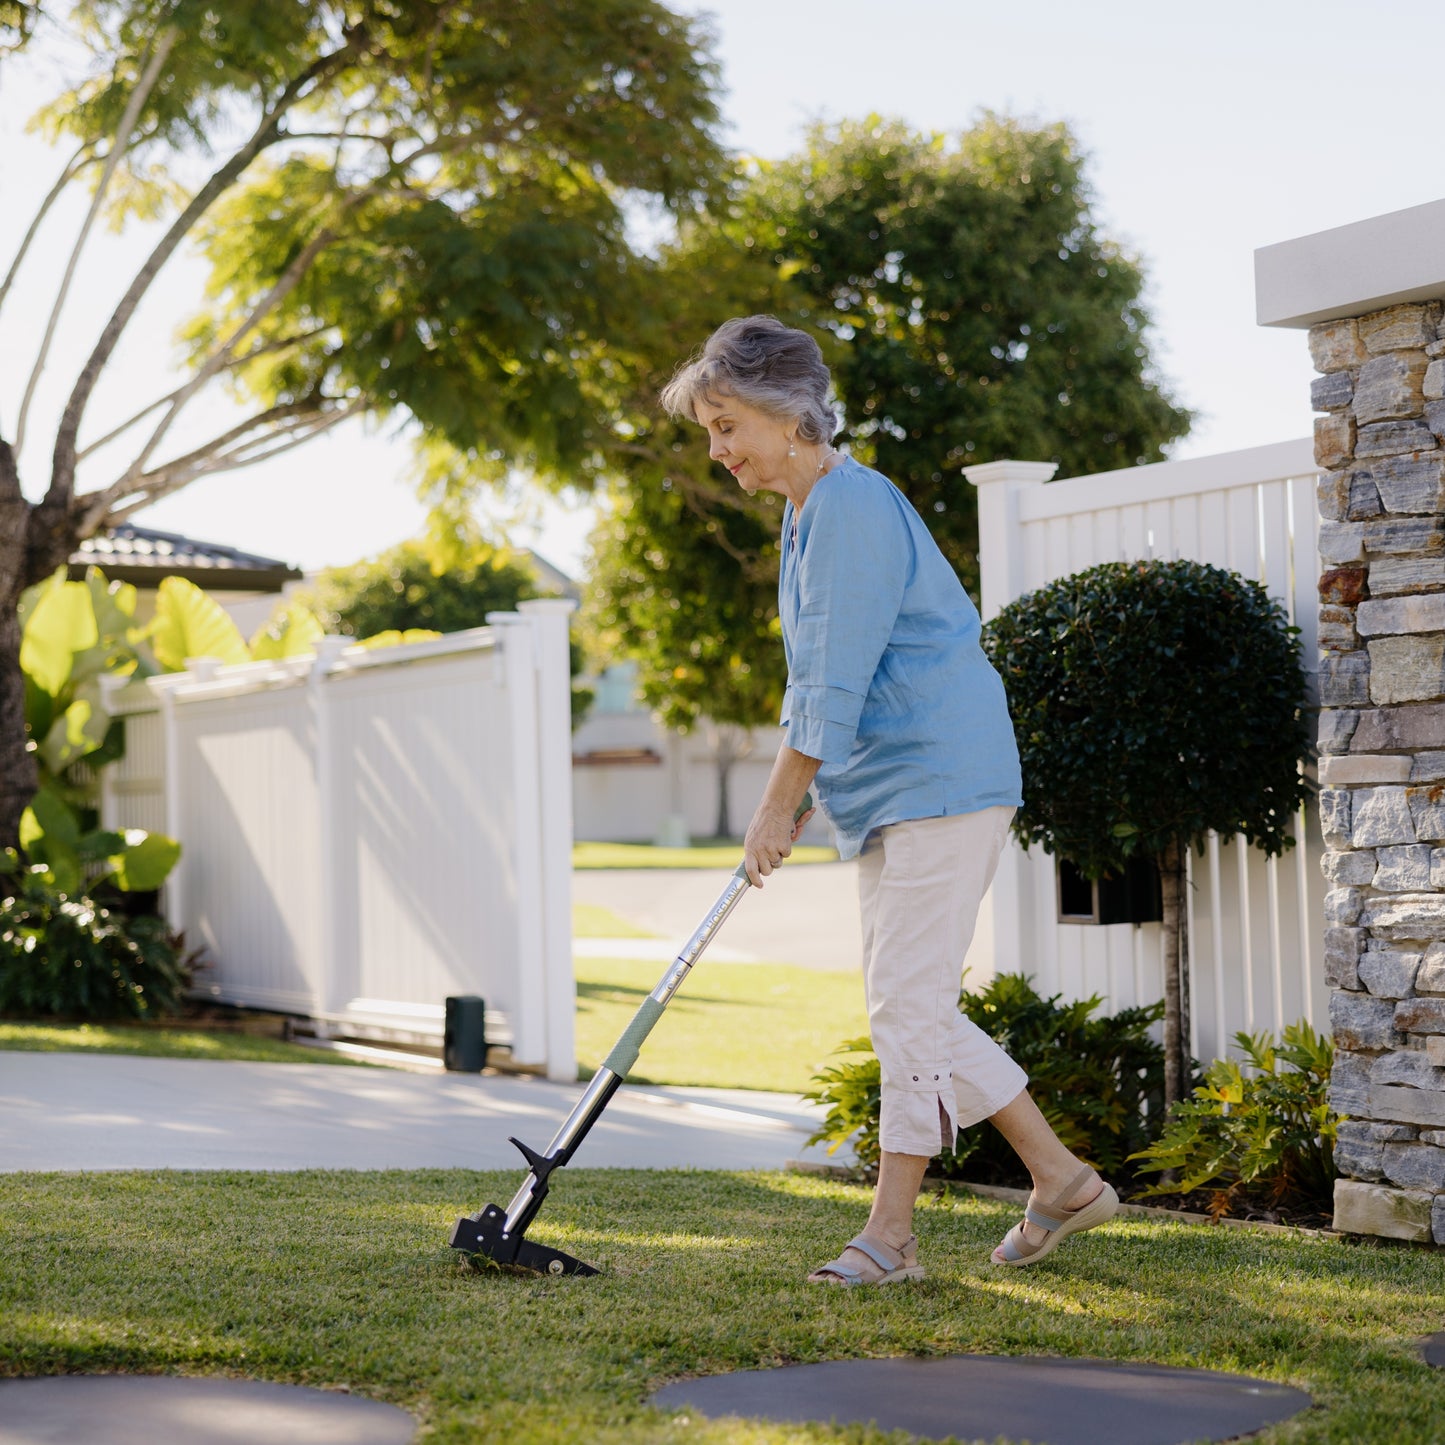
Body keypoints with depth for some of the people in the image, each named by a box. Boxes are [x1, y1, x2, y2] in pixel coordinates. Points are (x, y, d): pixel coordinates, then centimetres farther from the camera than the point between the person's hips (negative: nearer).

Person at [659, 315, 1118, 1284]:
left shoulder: (853, 506, -17)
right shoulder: (810, 513, 15)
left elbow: (836, 683, -19)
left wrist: (777, 808, -13)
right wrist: (788, 803, 17)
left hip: (942, 779, -11)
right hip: (892, 793, 11)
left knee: (906, 1001, -8)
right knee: (909, 1007, 11)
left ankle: (891, 1228, -1)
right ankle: (1061, 1179, 17)